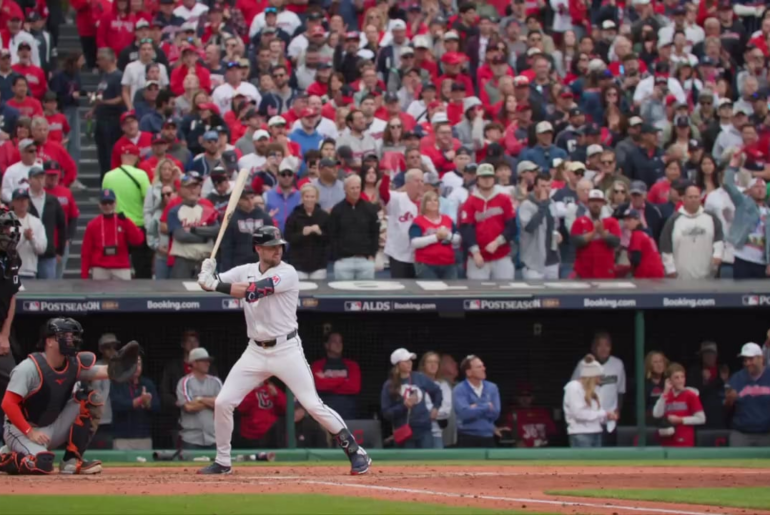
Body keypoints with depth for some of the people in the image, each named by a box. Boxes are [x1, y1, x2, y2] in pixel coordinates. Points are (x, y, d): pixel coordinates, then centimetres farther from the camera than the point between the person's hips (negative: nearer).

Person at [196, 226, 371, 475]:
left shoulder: (287, 273, -12)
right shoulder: (246, 271, 6)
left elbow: (254, 290, -25)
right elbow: (212, 283, 3)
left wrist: (214, 285, -28)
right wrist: (208, 273, -21)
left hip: (286, 349, -5)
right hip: (256, 351, 5)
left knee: (313, 405, -11)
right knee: (223, 402, 0)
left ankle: (355, 452, 0)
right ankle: (222, 462, 15)